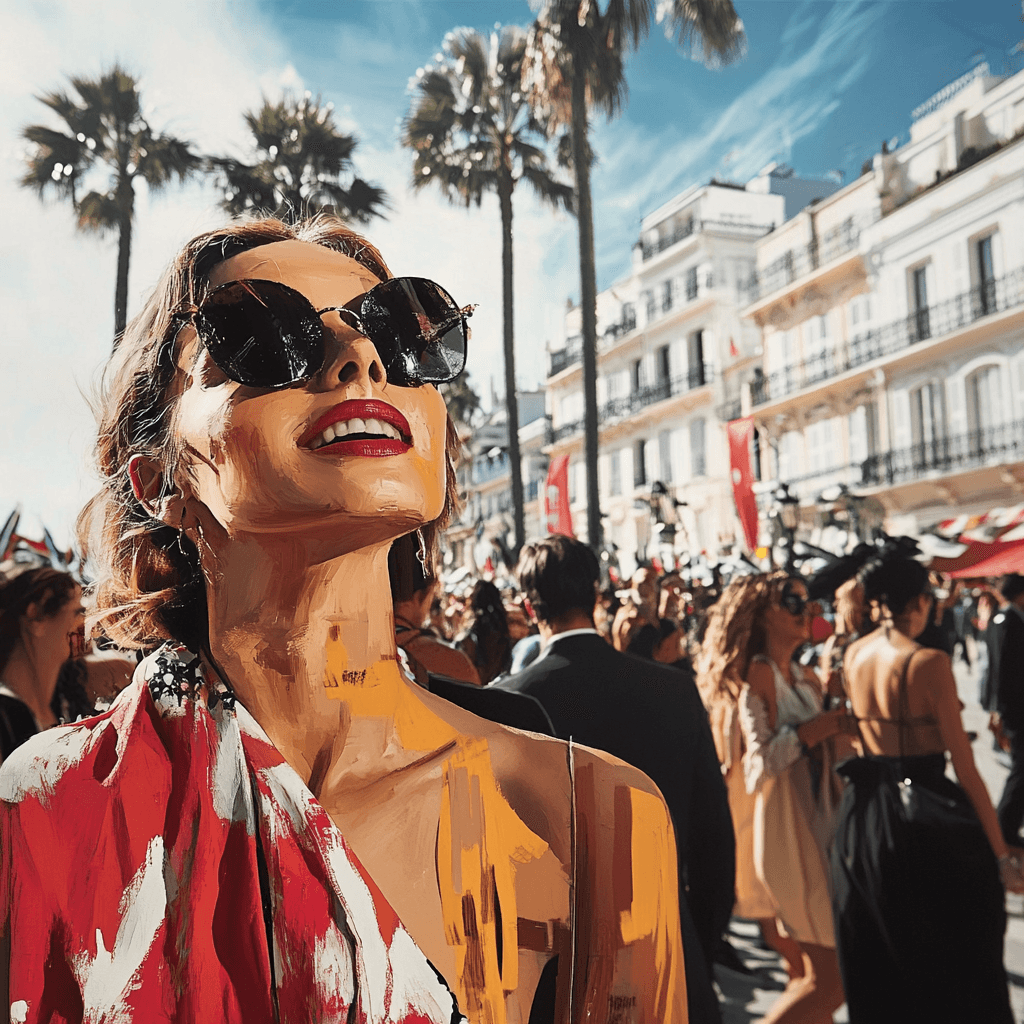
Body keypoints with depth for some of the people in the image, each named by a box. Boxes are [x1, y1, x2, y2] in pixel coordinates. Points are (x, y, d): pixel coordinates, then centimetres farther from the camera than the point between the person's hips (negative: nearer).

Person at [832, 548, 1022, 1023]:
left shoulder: (855, 655, 0)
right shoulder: (928, 662, -17)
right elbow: (965, 767, -16)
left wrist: (890, 615, 17)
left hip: (863, 813, 6)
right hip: (925, 812, -6)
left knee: (876, 964, 21)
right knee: (954, 970, 12)